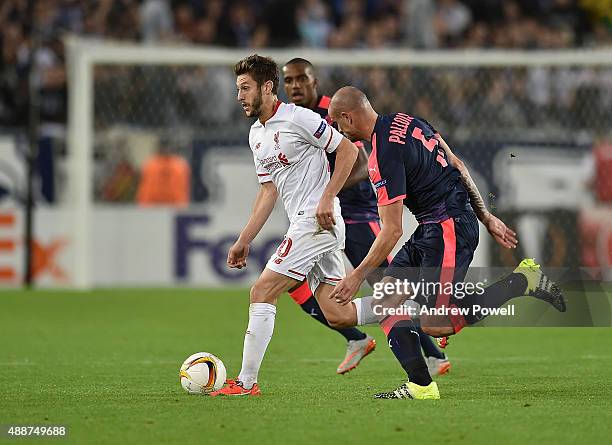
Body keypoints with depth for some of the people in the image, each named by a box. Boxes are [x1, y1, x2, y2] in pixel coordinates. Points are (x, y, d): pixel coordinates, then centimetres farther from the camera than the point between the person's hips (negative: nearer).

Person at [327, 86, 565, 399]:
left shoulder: (384, 155, -20)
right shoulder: (406, 121, 9)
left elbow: (391, 232, -19)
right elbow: (456, 165, 15)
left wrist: (357, 276, -10)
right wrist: (486, 217, 20)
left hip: (449, 229, -10)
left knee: (434, 325, -11)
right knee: (386, 299, 4)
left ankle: (523, 281, -2)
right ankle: (420, 386, 1)